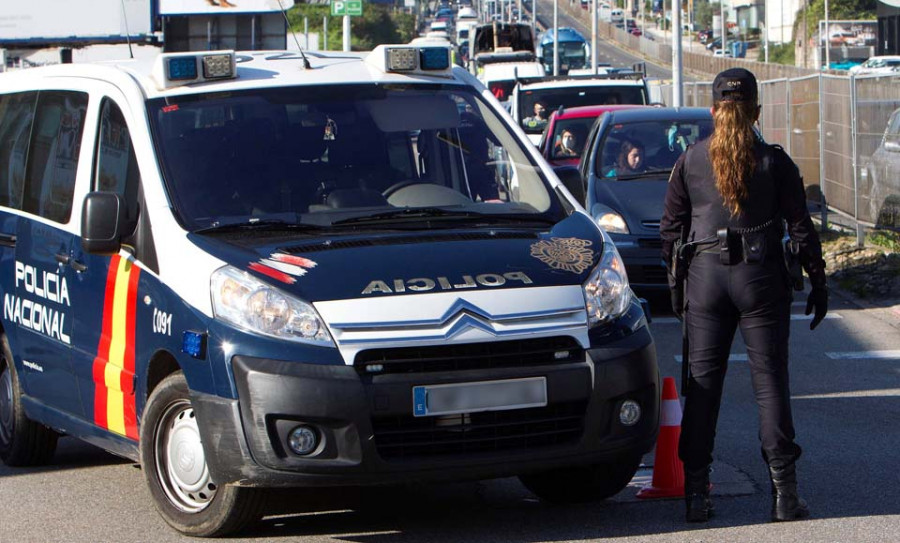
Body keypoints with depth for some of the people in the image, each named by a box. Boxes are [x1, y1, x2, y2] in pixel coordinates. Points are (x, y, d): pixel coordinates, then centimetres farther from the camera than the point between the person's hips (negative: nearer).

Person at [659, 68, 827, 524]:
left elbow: (670, 229, 6)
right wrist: (817, 281, 6)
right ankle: (784, 494, -2)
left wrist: (676, 283, 16)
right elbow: (800, 228, -1)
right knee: (770, 381, 2)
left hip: (705, 275, 1)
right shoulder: (774, 162, -2)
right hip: (761, 278, -1)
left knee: (703, 382, 6)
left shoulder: (689, 161, 3)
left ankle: (696, 491, 3)